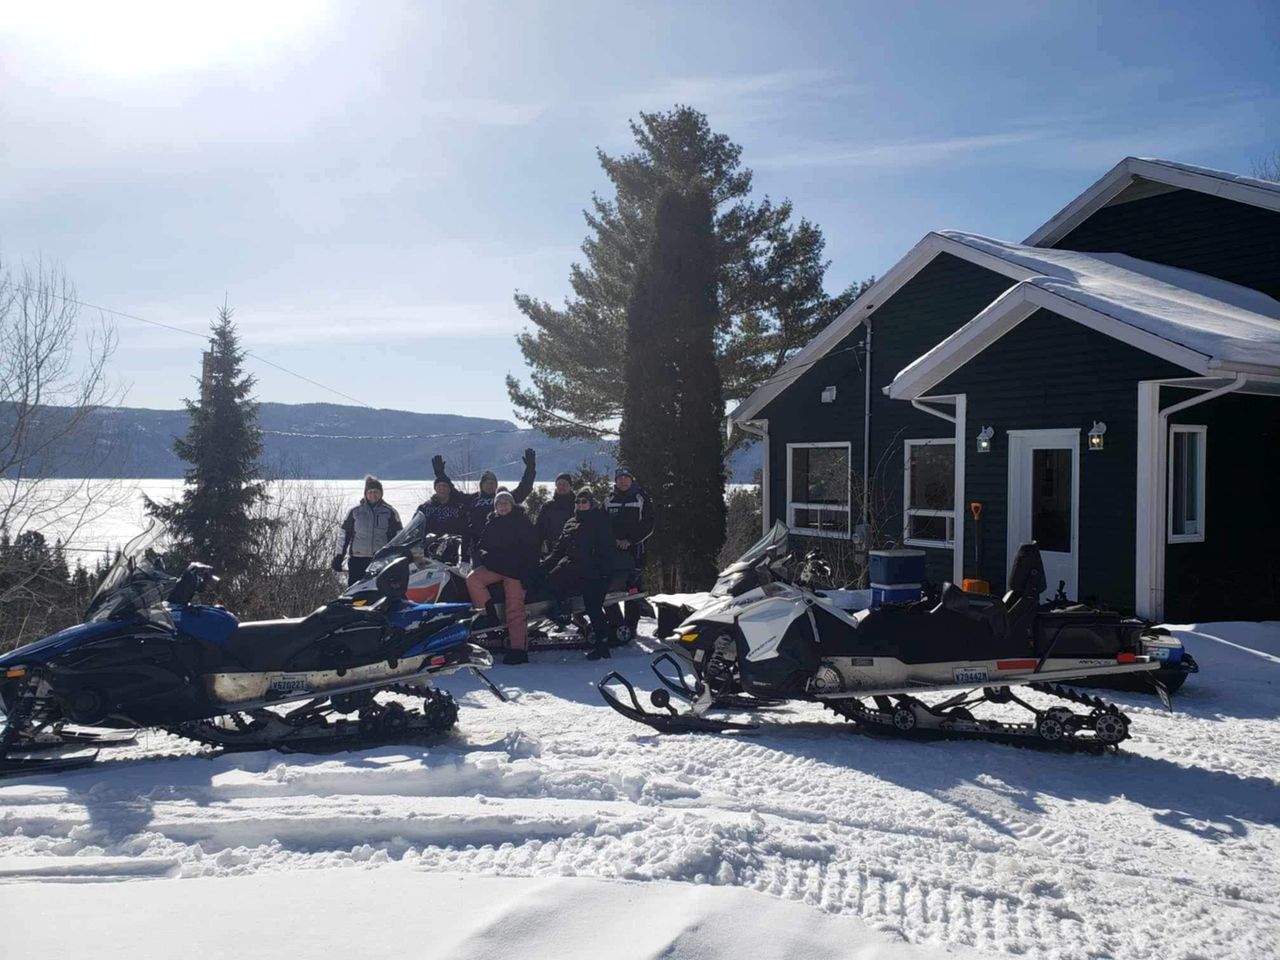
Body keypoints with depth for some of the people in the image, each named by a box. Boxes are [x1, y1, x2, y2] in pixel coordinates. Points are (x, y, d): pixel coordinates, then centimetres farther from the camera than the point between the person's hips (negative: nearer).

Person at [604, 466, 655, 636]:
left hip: (634, 548, -3)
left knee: (632, 588, -6)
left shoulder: (641, 498, 5)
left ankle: (631, 625, -3)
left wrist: (630, 540, -10)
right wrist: (613, 539, -4)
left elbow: (648, 525, 0)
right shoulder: (609, 500, 14)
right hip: (612, 549, 3)